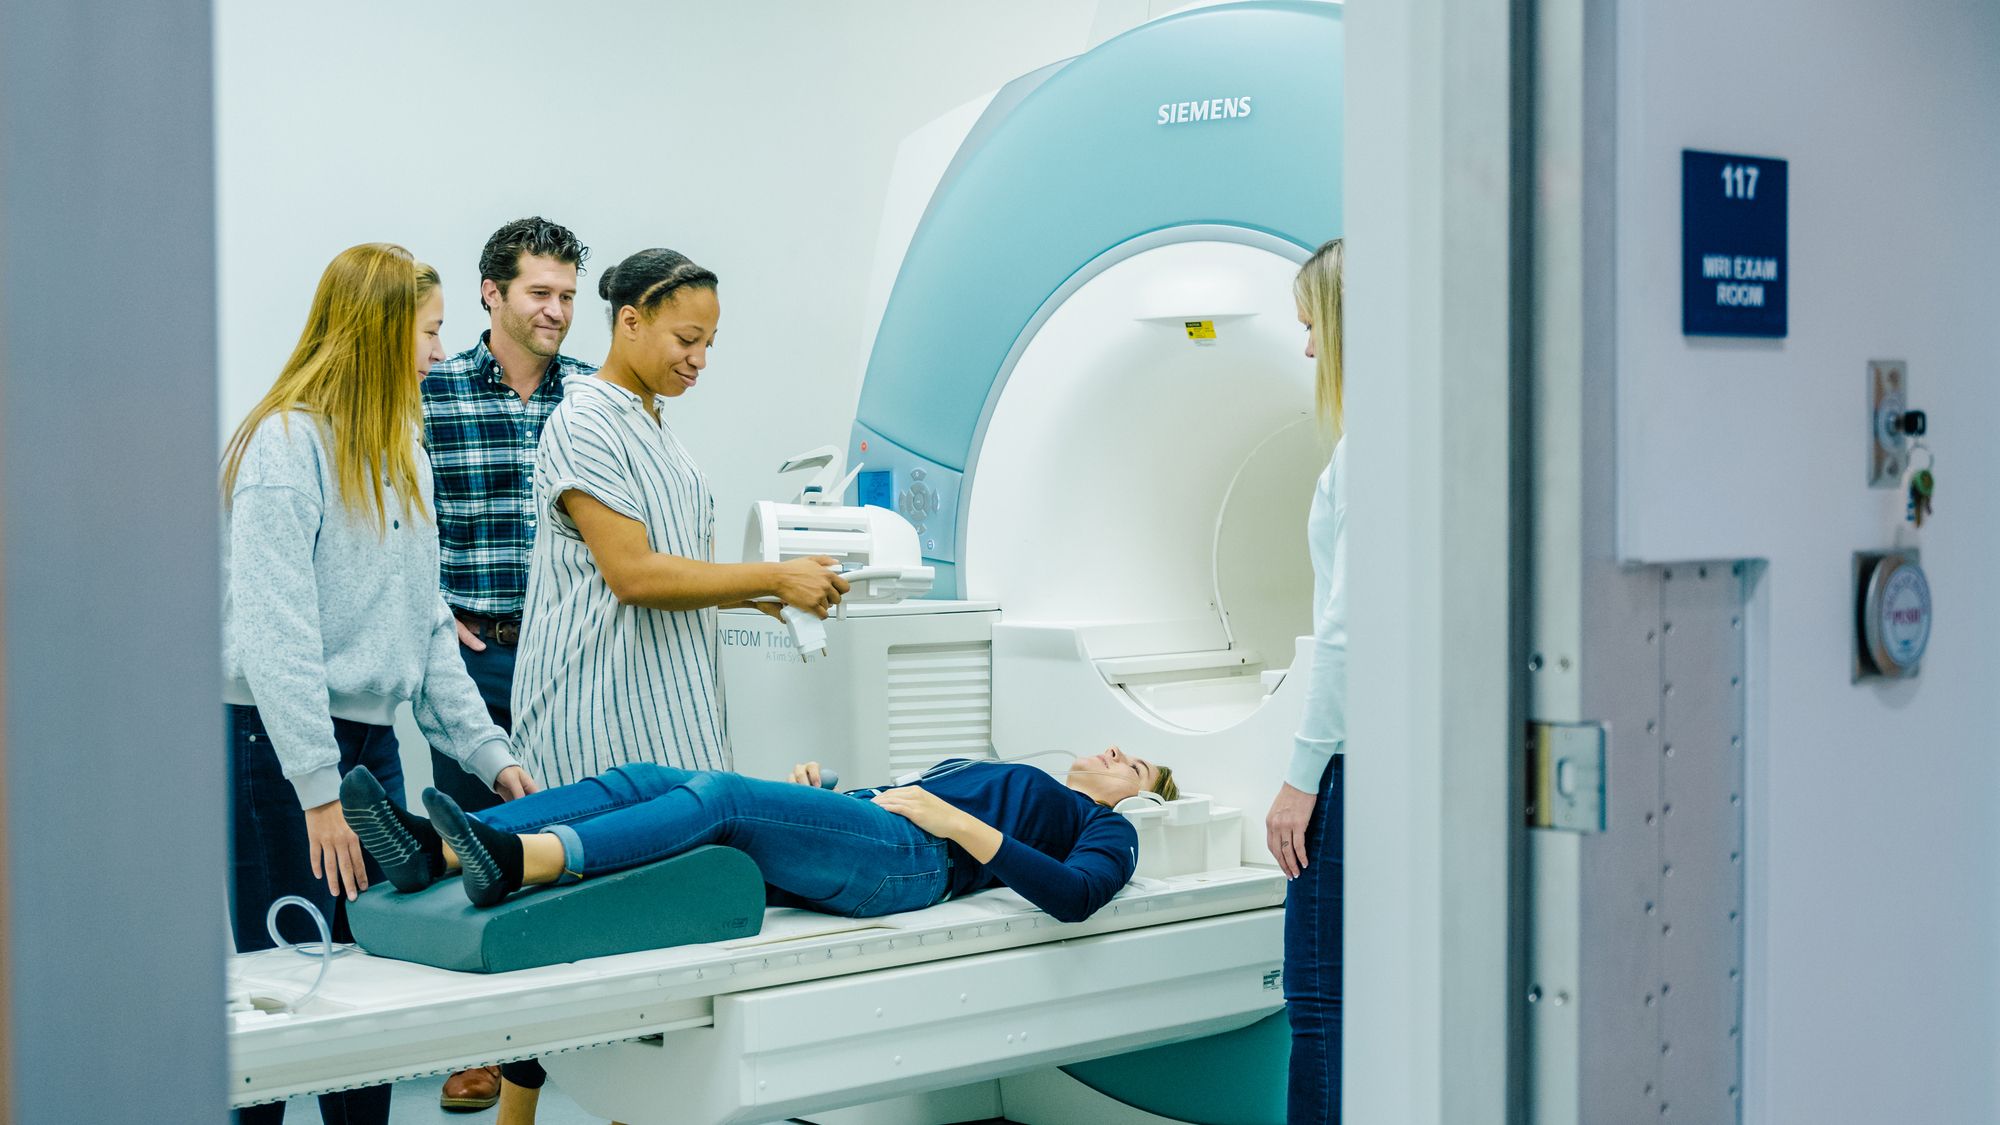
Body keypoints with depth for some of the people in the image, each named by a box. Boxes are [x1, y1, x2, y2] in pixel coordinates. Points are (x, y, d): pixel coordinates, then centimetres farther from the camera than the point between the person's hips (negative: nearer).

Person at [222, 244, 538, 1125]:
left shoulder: (399, 453, 14)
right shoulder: (285, 445, -13)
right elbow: (274, 630, -19)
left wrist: (488, 751, 10)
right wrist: (318, 791, -22)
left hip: (373, 744, 8)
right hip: (281, 750, -8)